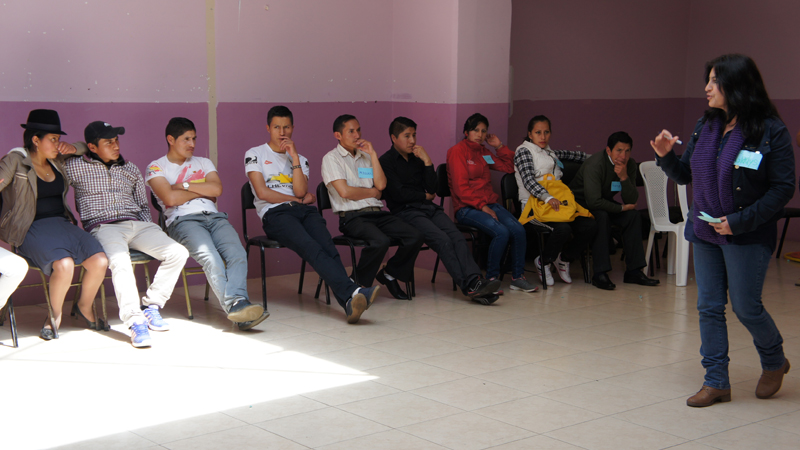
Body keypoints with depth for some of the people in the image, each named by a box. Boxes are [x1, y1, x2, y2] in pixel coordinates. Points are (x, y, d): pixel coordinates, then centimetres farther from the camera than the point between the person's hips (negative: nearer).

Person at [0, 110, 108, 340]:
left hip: (62, 223, 6)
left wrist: (72, 148, 10)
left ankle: (85, 306, 9)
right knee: (64, 264, -34)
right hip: (32, 229, -6)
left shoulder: (57, 161, 18)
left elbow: (88, 148, 33)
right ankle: (55, 315, -6)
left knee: (100, 261, -20)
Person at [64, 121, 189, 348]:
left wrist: (148, 233, 12)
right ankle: (135, 321, -43)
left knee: (178, 253, -19)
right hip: (103, 226, -5)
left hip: (136, 224, 5)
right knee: (120, 261, -38)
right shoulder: (76, 167, 10)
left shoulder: (130, 169, 23)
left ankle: (151, 306, -9)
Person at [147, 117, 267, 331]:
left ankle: (237, 304, -47)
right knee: (210, 258, -34)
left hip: (214, 217, 4)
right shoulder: (156, 167, 14)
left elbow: (217, 189, 9)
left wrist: (184, 186, 4)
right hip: (183, 220, -4)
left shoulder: (203, 163, 28)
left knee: (237, 254, -29)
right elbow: (170, 198, -4)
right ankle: (235, 307, -45)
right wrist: (204, 191, 7)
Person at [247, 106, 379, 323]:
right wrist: (298, 200, 8)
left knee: (328, 246, -30)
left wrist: (295, 158, 3)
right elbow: (262, 192, 2)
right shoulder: (255, 154, 16)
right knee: (312, 248, -34)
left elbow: (300, 191, 7)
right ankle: (352, 292, -54)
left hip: (305, 210, 4)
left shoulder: (301, 159, 26)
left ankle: (349, 301, -52)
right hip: (274, 214, -4)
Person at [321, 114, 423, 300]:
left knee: (415, 236, -15)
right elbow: (345, 191, -10)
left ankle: (390, 274, 7)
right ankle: (359, 284, -13)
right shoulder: (332, 158, 3)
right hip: (352, 216, -6)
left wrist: (372, 154, 6)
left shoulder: (365, 157, 23)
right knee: (380, 241, -35)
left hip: (378, 213, 6)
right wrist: (373, 192, 4)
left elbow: (381, 185, 7)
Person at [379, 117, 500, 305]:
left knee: (457, 236, -22)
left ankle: (474, 280, -38)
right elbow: (398, 194, -9)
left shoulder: (416, 159, 20)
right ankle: (469, 286, -35)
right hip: (405, 212, -6)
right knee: (442, 240, -28)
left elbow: (432, 188, 11)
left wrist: (427, 162, 1)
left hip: (428, 208, 6)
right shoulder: (386, 162, 2)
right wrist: (425, 196, 4)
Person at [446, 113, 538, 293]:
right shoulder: (457, 151, -2)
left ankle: (518, 277, -8)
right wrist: (482, 207, -16)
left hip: (490, 204, 6)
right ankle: (491, 277, -15)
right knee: (501, 232, -30)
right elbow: (461, 188, -10)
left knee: (518, 229, -20)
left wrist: (500, 146, 15)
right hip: (467, 208, -6)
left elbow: (509, 167, 27)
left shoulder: (484, 152, 19)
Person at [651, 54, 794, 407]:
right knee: (709, 307, 7)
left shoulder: (771, 131, -13)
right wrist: (666, 156, -10)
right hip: (705, 232, 6)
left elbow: (783, 188, -14)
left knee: (746, 307, 3)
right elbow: (685, 176, 10)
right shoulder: (705, 126, 4)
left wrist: (740, 221, -20)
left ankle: (774, 361, 32)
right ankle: (716, 382, 17)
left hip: (747, 235, -6)